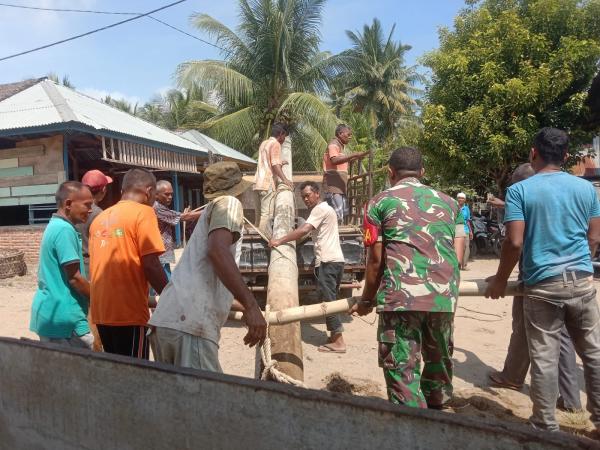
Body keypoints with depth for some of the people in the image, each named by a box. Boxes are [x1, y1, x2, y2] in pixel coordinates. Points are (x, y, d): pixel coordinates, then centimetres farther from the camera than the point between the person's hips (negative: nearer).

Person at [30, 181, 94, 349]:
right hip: (65, 317, -10)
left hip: (48, 314, 10)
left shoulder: (53, 226, 13)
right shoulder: (65, 229, -17)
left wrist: (91, 297, 17)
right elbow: (74, 277, -19)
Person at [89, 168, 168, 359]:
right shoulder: (143, 212, -7)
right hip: (129, 312, -7)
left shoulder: (101, 217, 14)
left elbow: (95, 265, 18)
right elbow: (150, 265, -15)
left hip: (101, 311, 7)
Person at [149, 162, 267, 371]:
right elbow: (218, 250, -18)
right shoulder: (228, 203, 4)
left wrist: (246, 308, 48)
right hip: (189, 323, -9)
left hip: (166, 320, 9)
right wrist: (251, 306, -22)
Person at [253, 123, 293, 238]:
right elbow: (275, 164, -18)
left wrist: (280, 164, 43)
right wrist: (284, 179, -27)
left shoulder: (264, 143, 21)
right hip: (268, 184, -9)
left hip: (258, 183, 9)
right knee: (266, 215, -12)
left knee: (259, 214, 11)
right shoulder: (275, 144, -5)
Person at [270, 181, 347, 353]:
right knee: (331, 299, 15)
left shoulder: (320, 209, -9)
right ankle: (334, 336, 20)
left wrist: (279, 241, -21)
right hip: (335, 260, 10)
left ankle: (338, 342, -6)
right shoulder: (325, 209, 23)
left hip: (327, 261, -10)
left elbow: (303, 230, -21)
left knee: (328, 300, -8)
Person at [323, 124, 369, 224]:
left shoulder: (341, 146, 21)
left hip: (340, 187, 10)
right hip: (333, 186, -10)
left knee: (343, 214, 11)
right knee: (337, 216, -14)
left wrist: (355, 158, 16)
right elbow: (334, 160, -28)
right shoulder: (333, 144, -9)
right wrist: (354, 155, -31)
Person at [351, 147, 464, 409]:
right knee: (439, 360, 23)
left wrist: (366, 300, 16)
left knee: (402, 368, 4)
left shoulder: (380, 202, 8)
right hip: (444, 296, 5)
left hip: (400, 295, -4)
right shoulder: (448, 202, 19)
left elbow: (375, 259, 4)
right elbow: (458, 255, 14)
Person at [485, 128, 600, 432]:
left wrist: (500, 280, 0)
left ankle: (546, 426, 15)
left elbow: (515, 242, -12)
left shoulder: (519, 190, -6)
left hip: (542, 284, -3)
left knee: (544, 358, 5)